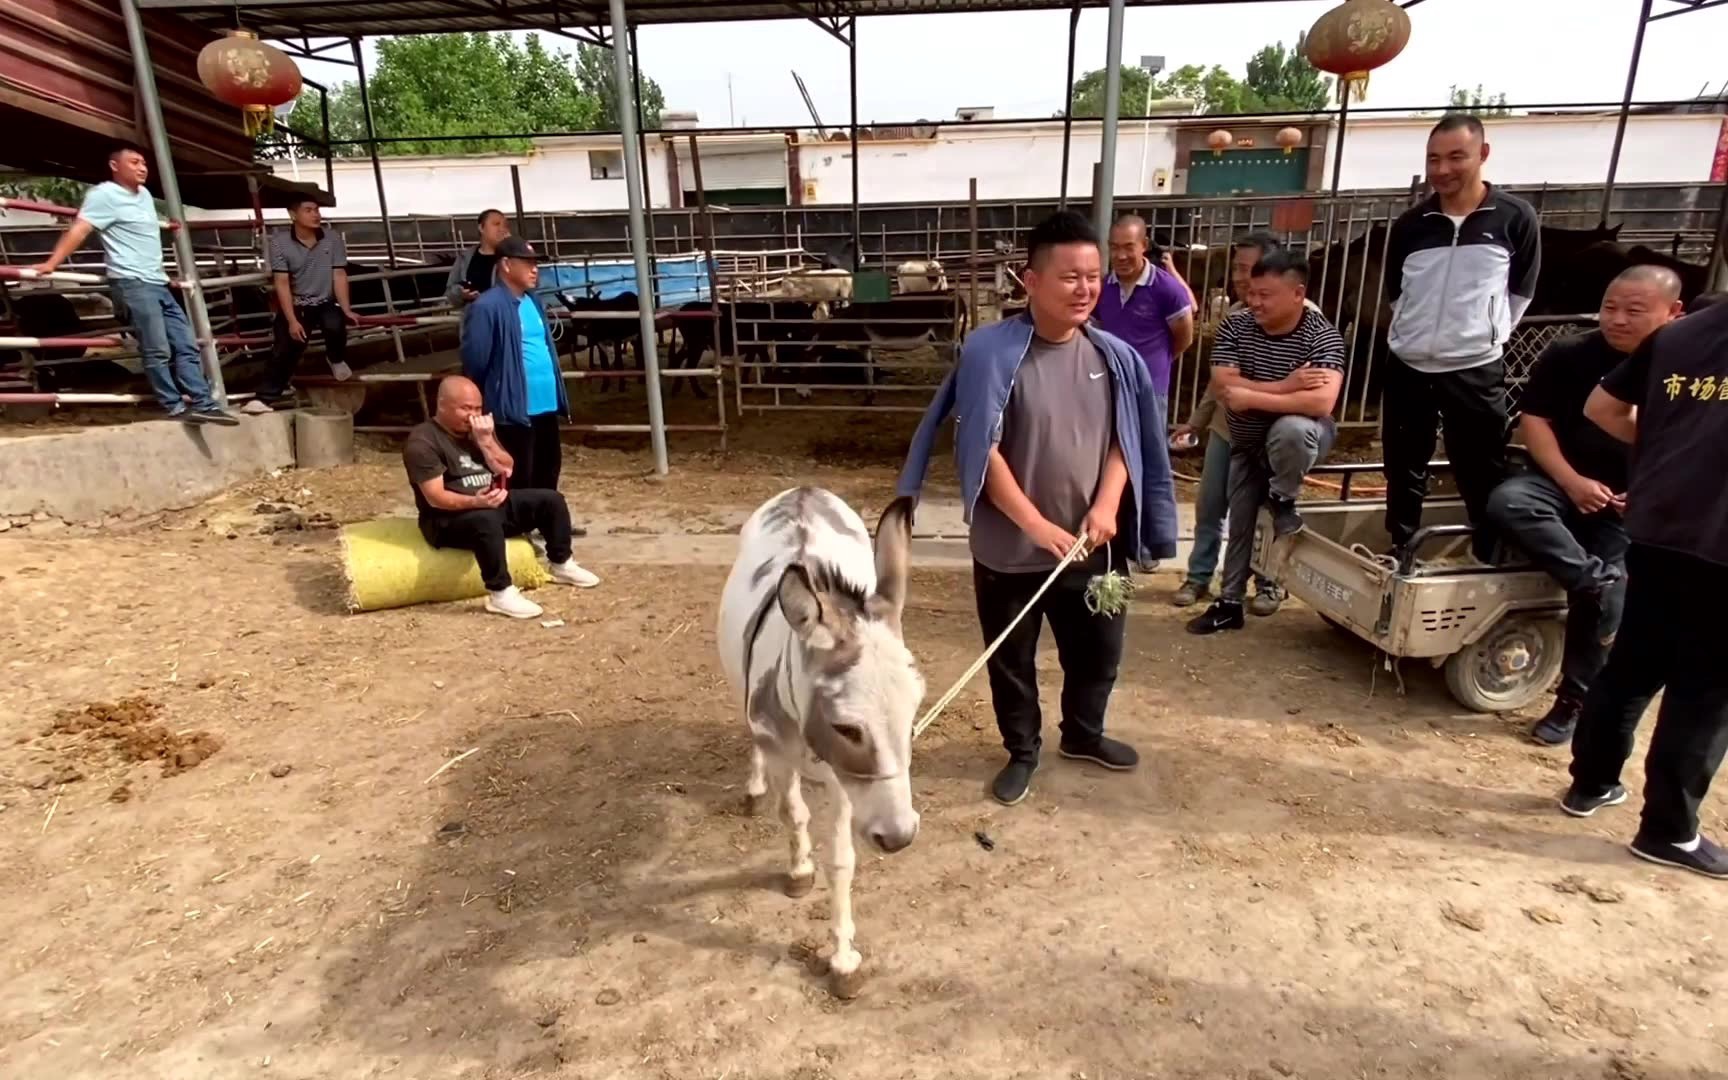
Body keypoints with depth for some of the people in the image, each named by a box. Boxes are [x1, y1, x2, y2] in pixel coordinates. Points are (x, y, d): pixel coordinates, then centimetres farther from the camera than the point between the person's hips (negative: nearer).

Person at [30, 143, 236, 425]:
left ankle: (203, 404, 1)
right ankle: (175, 407, -6)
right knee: (157, 350, -9)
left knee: (186, 345, 2)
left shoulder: (144, 194, 19)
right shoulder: (104, 194, -6)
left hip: (158, 283, 9)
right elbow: (79, 230, -14)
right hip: (132, 283, -8)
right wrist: (51, 264, -22)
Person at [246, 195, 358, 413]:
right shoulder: (279, 241, -13)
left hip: (325, 302, 0)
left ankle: (336, 360, 2)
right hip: (295, 304, 0)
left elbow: (339, 276, -8)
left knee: (335, 326, -31)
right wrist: (292, 320, -21)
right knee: (284, 349, -7)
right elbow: (282, 283, -14)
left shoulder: (333, 238, -8)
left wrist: (346, 309, -19)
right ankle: (265, 398, -1)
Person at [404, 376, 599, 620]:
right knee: (487, 520, -40)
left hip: (494, 503, 8)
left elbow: (507, 470, 3)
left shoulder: (478, 429, 10)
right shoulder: (422, 441, -14)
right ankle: (500, 593, -34)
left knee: (551, 500, -1)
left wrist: (486, 441, -13)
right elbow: (435, 497, -21)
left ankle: (561, 565, 15)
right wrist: (475, 501, -38)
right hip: (447, 518, -8)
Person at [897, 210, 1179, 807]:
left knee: (1098, 650, 20)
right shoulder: (991, 352, -15)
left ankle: (1083, 733, 48)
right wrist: (1036, 524, -21)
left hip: (1091, 546, 4)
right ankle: (1022, 751, 38)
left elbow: (1125, 441, 6)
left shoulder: (1114, 357, 0)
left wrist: (1107, 505, -11)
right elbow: (980, 451, -17)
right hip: (1010, 550, -4)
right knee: (1012, 659, 13)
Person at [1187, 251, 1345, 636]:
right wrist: (1284, 386, -30)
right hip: (1247, 443, 4)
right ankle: (1229, 603, 26)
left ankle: (1283, 499, -10)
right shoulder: (1235, 327, -10)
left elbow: (1322, 403, -35)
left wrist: (1252, 397, -31)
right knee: (1240, 525, 9)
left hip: (1299, 437, -4)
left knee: (1290, 429, -40)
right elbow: (1222, 387, -21)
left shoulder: (1322, 336, -21)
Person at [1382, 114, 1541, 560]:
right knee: (1404, 473, 11)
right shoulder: (1409, 224, 3)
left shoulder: (1515, 218, -3)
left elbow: (1521, 289, 7)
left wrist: (1487, 333, 5)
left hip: (1477, 370, -2)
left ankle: (1493, 562, 16)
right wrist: (1418, 332, 10)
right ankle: (1400, 553, 25)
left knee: (1484, 477, 3)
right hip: (1408, 367, 3)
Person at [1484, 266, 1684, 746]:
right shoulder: (1568, 355, 0)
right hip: (1565, 483, 1)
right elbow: (1534, 421, -3)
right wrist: (1572, 482, -14)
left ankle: (1573, 700, 4)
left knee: (1604, 602, -14)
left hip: (1631, 507, -1)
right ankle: (1599, 580, -29)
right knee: (1507, 501, -32)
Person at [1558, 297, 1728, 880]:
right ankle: (1668, 830, 14)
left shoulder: (1674, 334, 9)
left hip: (1654, 531, 5)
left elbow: (1601, 408, 17)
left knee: (1632, 663, 18)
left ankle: (1591, 783, 29)